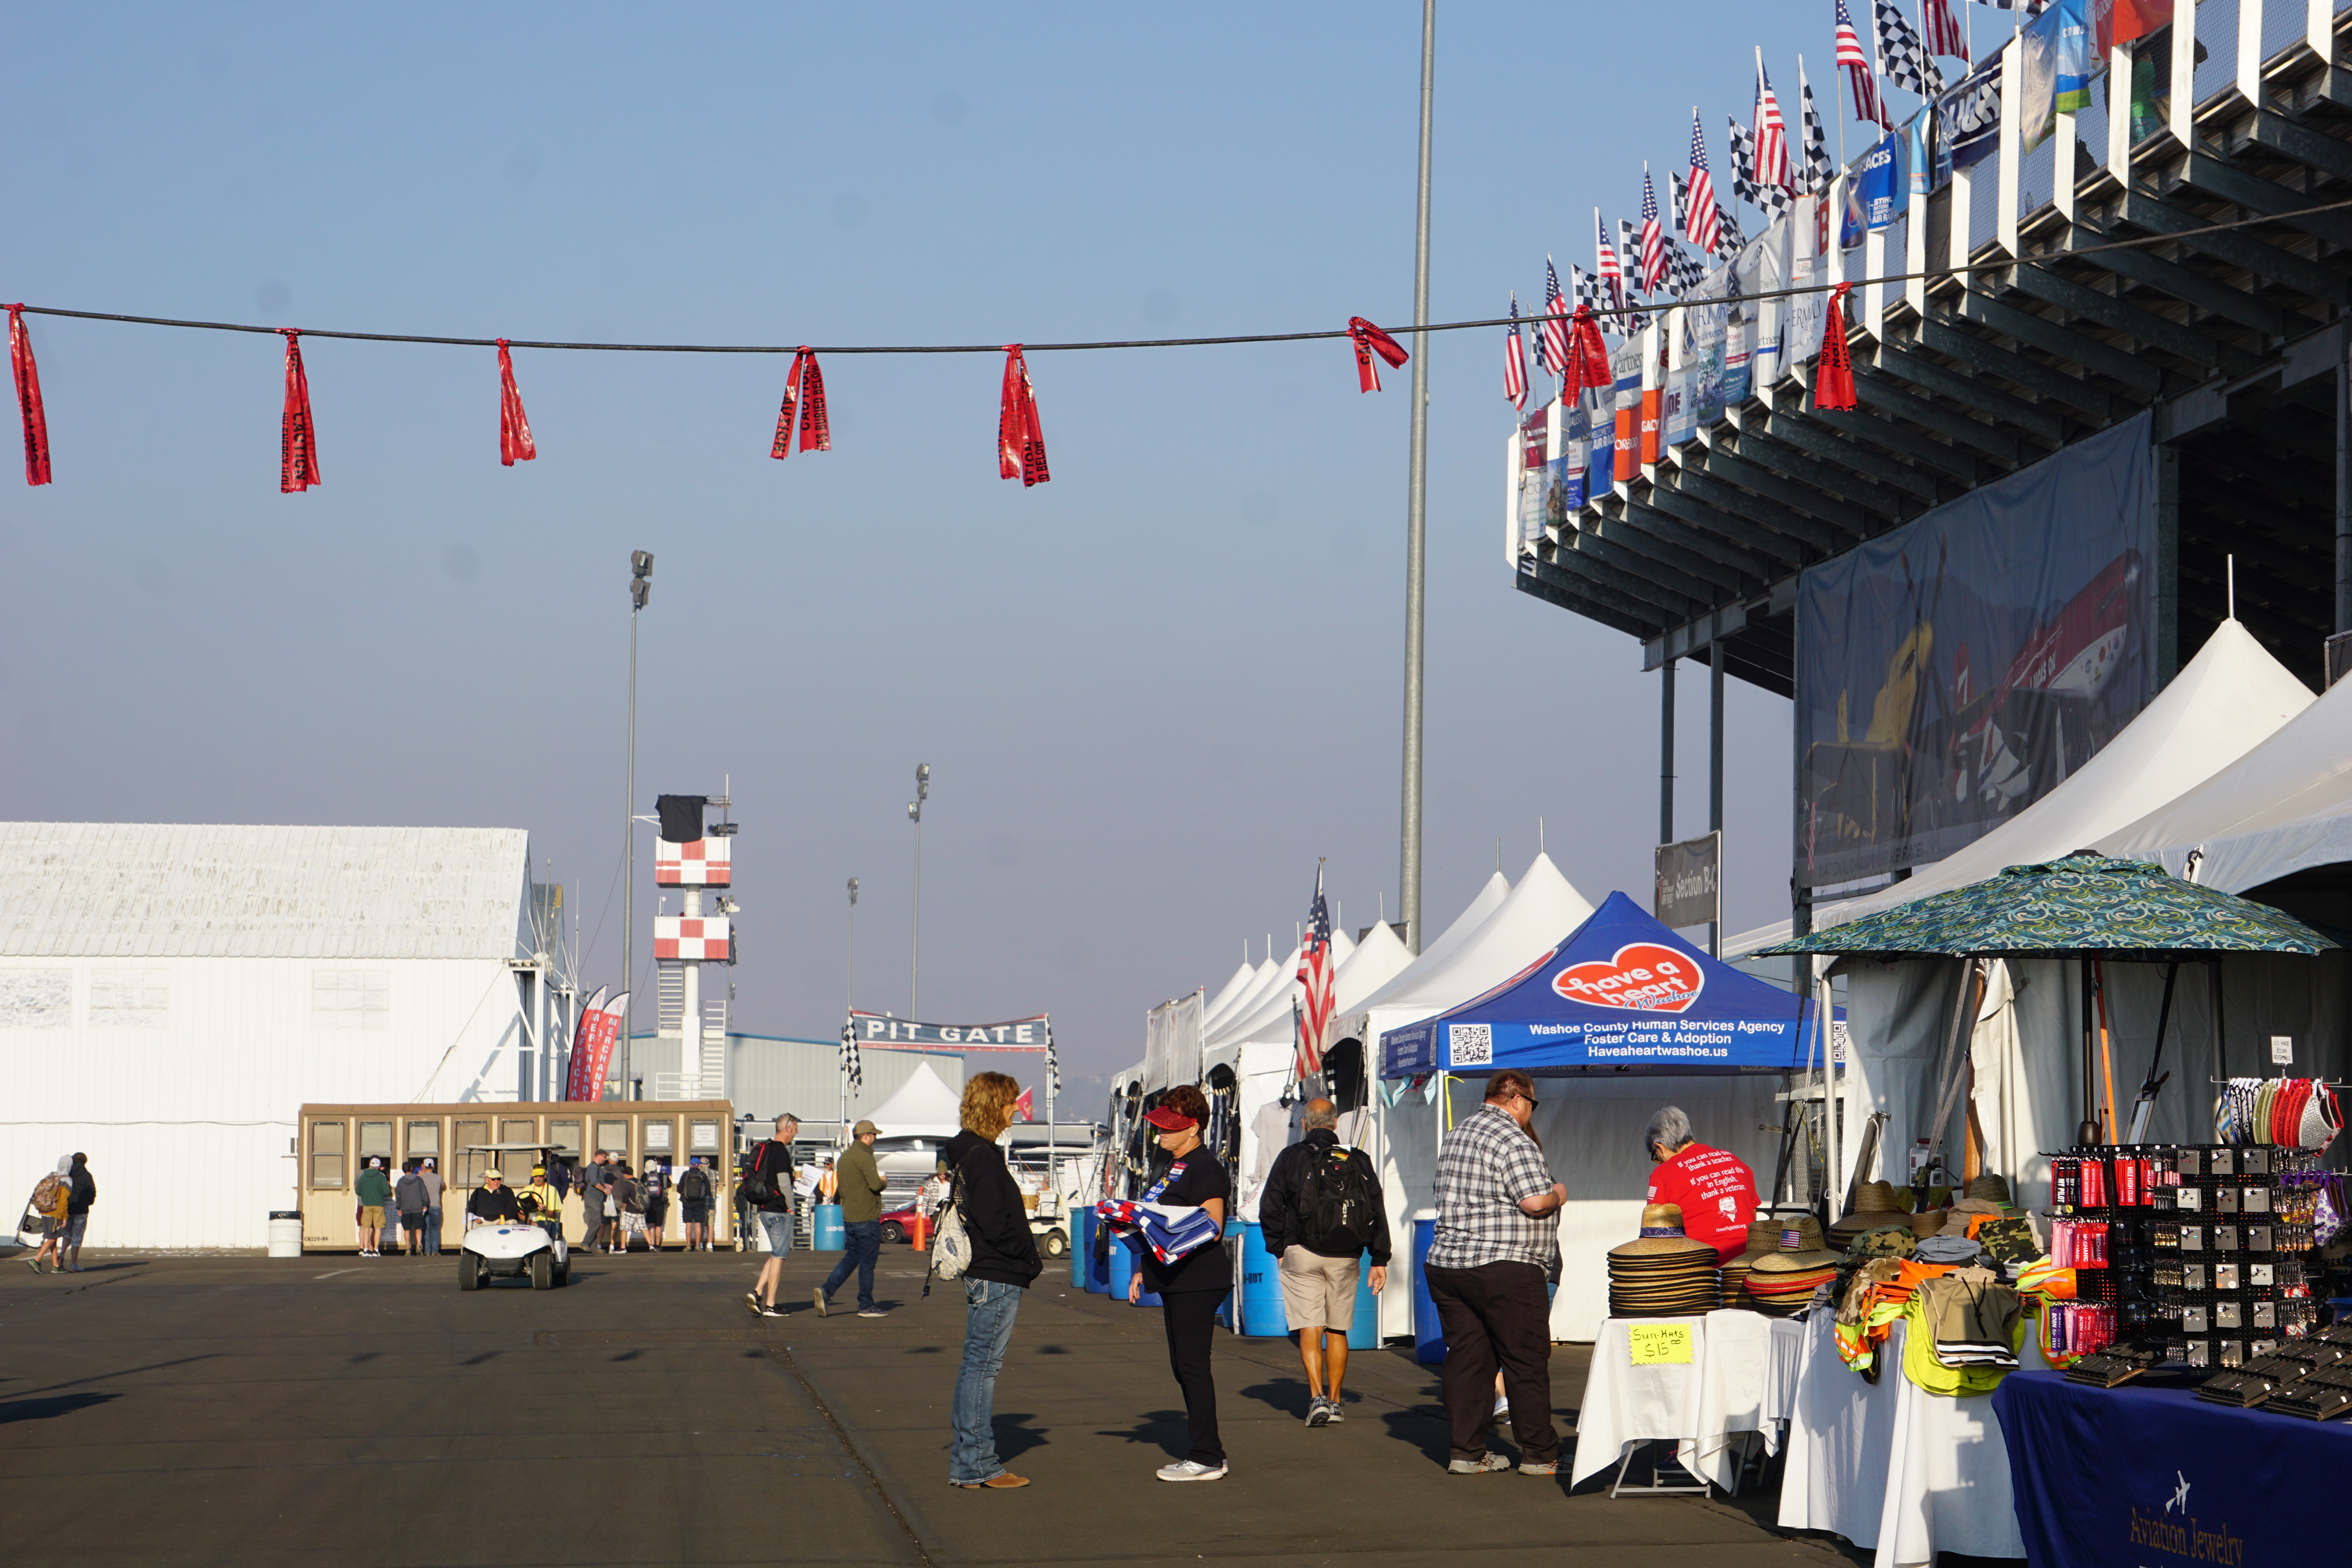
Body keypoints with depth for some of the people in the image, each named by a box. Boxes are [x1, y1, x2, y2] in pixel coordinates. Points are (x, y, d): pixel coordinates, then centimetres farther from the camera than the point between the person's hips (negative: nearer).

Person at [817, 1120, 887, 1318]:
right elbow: (875, 1184, -22)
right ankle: (866, 1306, 4)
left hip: (848, 1217, 8)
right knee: (867, 1260, -1)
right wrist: (883, 1181, -1)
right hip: (867, 1217, -8)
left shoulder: (845, 1156, 13)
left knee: (851, 1257, 14)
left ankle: (826, 1290, -1)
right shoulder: (864, 1157, -15)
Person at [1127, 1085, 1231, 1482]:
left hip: (1198, 1281, -11)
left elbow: (1211, 1226, -20)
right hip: (1176, 1281, 11)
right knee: (1183, 1367, 12)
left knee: (1192, 1366, -10)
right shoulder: (1175, 1166, 19)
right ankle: (1208, 1450, 17)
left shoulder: (1204, 1168, -12)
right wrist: (1143, 1269, 23)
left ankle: (1206, 1459, -7)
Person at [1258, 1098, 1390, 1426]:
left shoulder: (1290, 1157, -1)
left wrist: (1278, 1249, 10)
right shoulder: (1358, 1160, 4)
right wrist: (1379, 1260, 7)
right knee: (1337, 1330, 13)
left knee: (1309, 1328, -3)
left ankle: (1317, 1398, -18)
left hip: (1302, 1253, -2)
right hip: (1345, 1257, 2)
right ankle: (1334, 1402, 16)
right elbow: (1376, 1211, 3)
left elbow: (1269, 1208, -1)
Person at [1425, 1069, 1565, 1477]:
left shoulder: (1456, 1136, 16)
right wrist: (1557, 1195, 1)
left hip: (1445, 1262, 8)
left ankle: (1466, 1451, 8)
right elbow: (1534, 1201, -21)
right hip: (1504, 1268, -8)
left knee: (1465, 1358, 8)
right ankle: (1539, 1454, 4)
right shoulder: (1513, 1141, -13)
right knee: (1527, 1362, 1)